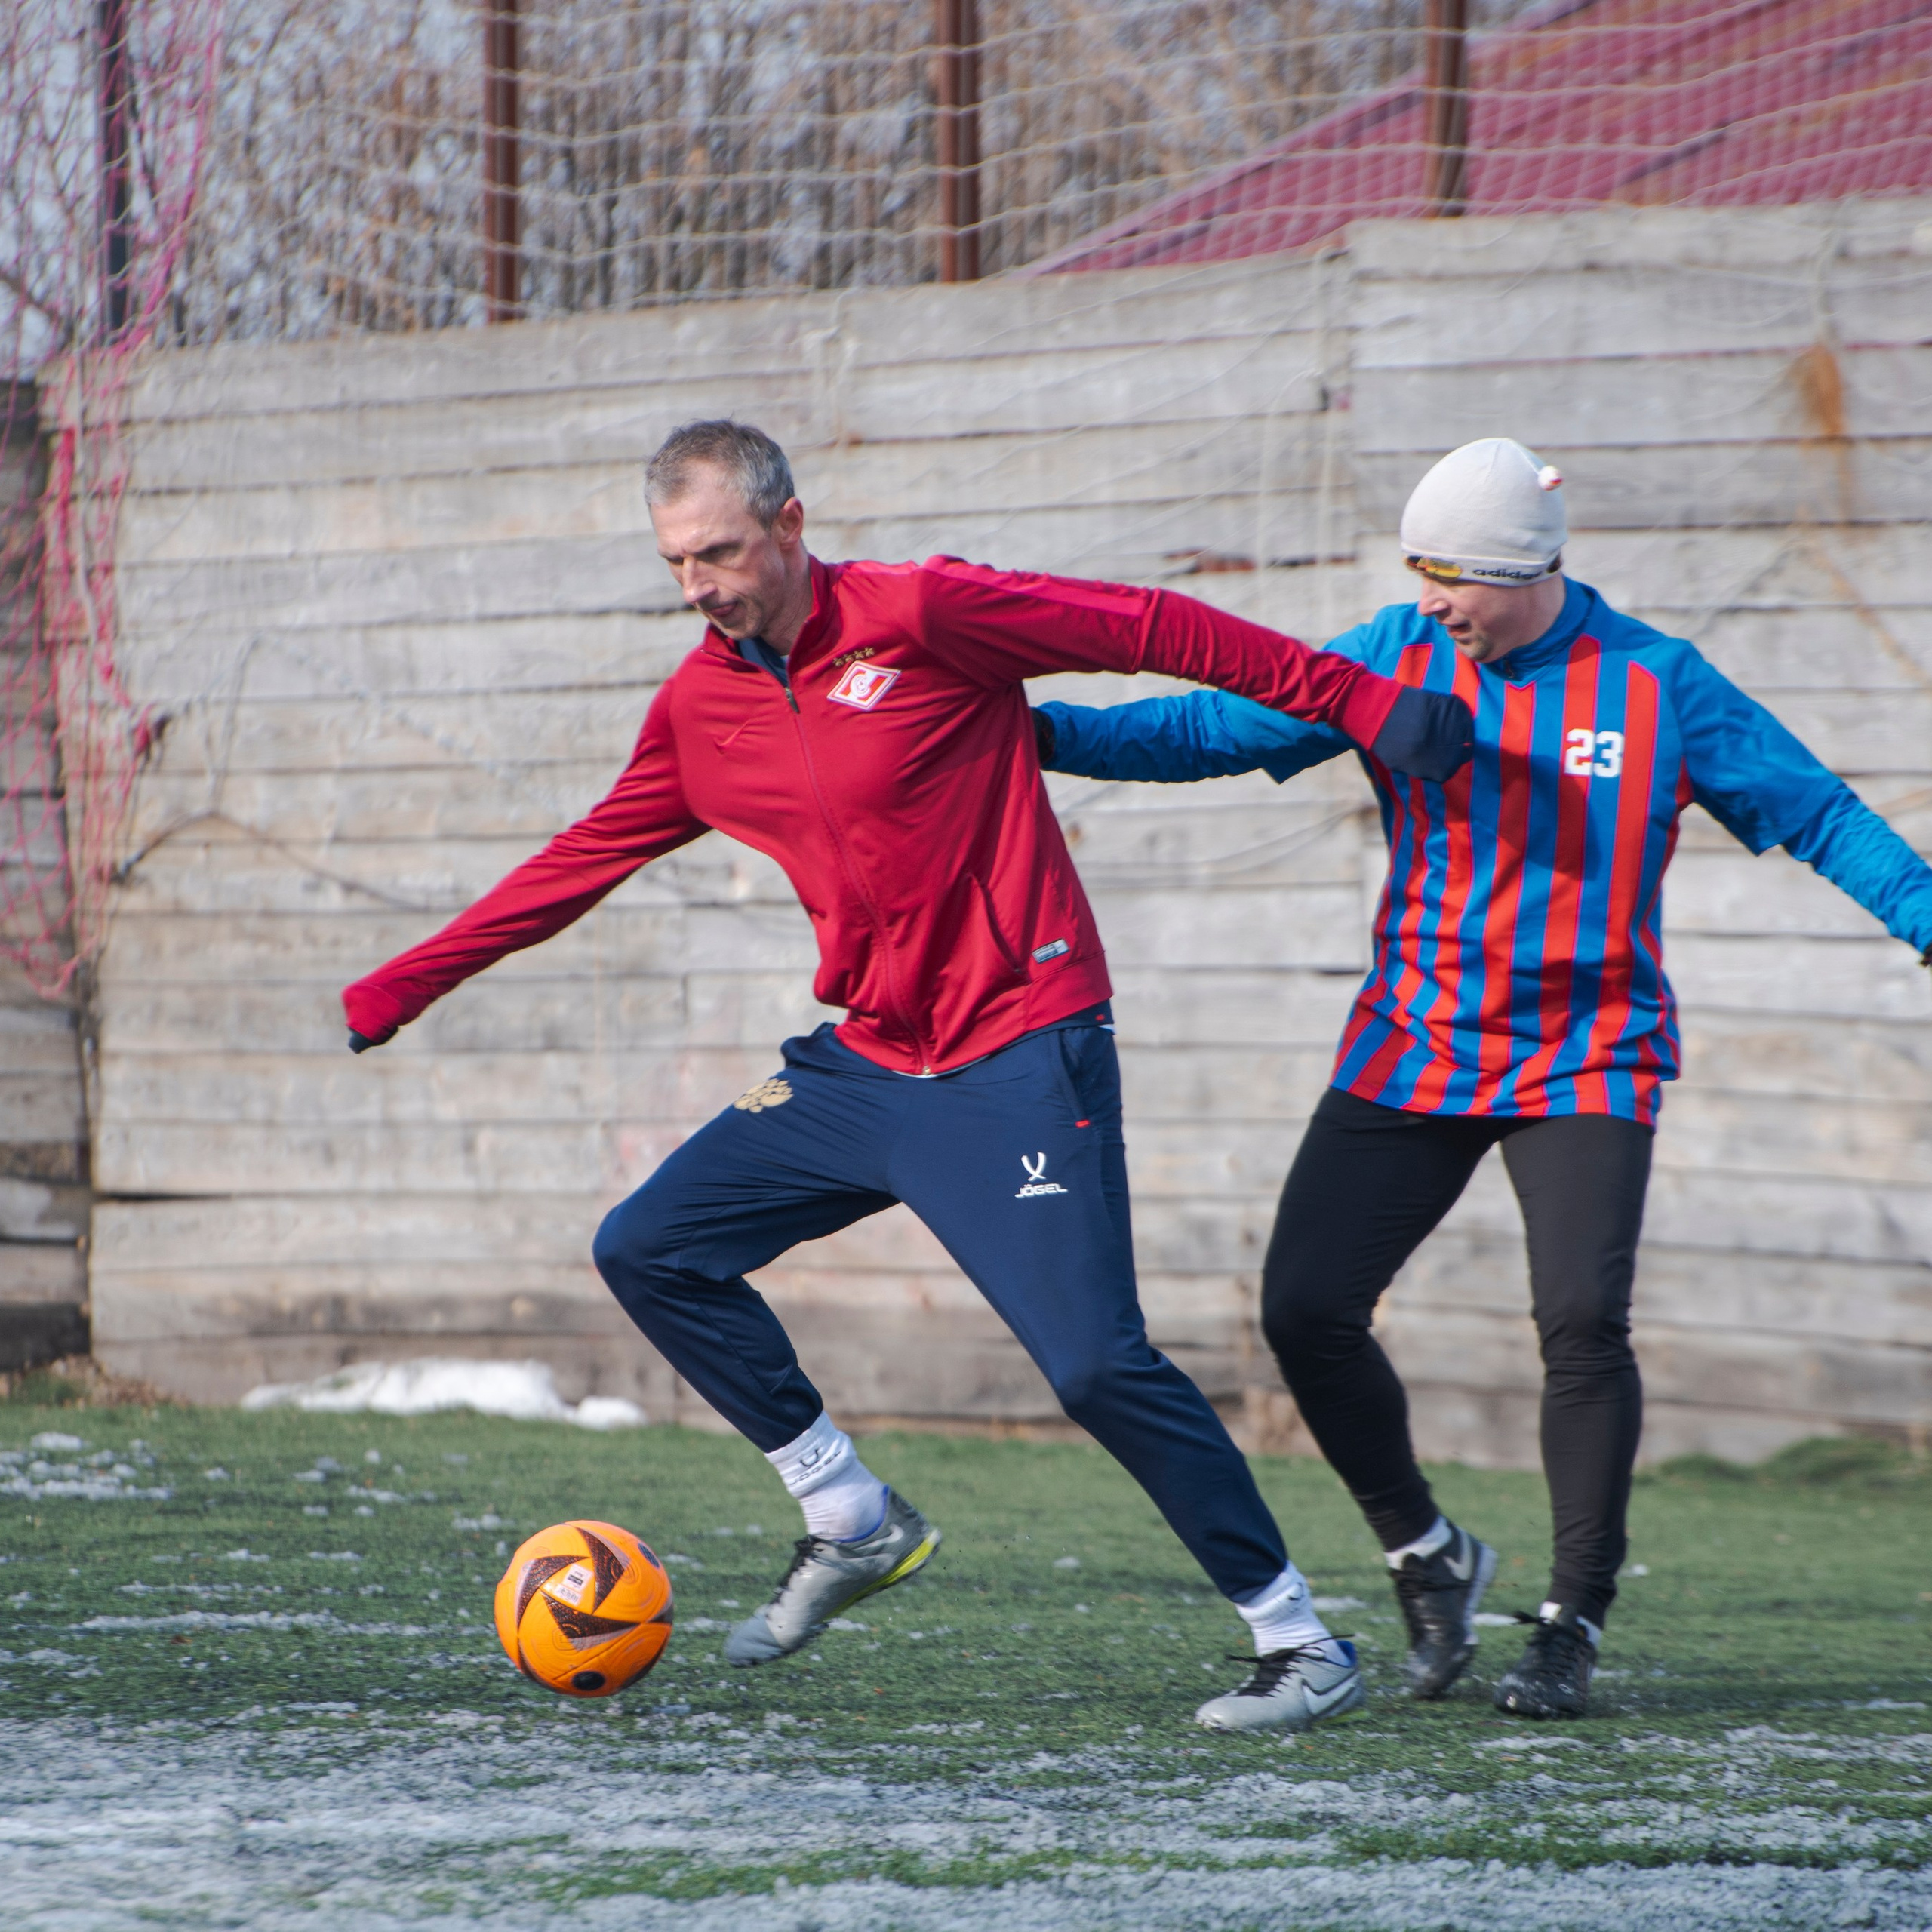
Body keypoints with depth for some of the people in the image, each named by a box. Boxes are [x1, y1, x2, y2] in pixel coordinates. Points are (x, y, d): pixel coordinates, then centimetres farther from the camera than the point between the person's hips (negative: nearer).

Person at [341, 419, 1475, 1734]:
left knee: (1097, 1364, -15)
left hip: (1017, 1065, -7)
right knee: (648, 1251, 4)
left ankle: (1301, 1645, -4)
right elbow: (584, 862, 18)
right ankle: (855, 1523, 15)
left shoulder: (917, 616, -15)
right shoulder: (701, 706, 6)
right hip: (867, 1064, 7)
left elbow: (1157, 632, -13)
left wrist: (1363, 703, -16)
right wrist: (396, 991, 19)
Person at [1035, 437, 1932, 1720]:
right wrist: (1038, 731, -12)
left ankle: (1576, 1621, -2)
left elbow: (1814, 812, -2)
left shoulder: (1658, 687, -7)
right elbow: (1212, 731, -2)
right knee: (1306, 1308, -6)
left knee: (1582, 1318, -19)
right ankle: (1429, 1558, 17)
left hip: (1585, 1065, -3)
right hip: (1411, 1051, 3)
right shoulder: (1398, 658, -1)